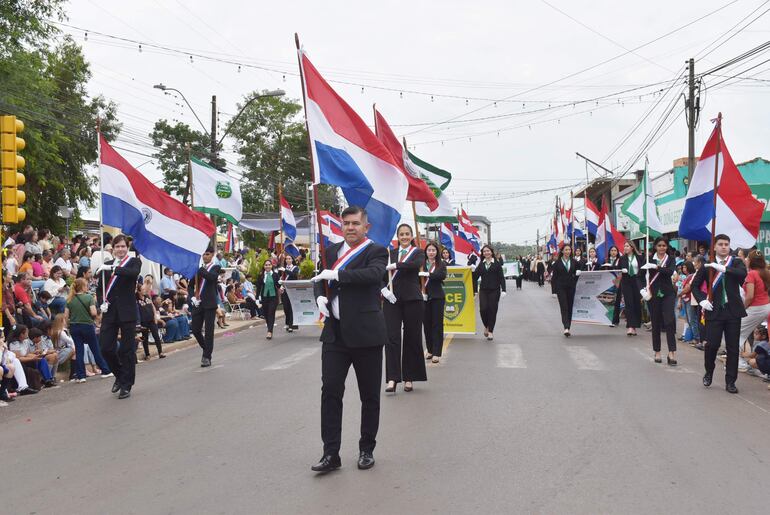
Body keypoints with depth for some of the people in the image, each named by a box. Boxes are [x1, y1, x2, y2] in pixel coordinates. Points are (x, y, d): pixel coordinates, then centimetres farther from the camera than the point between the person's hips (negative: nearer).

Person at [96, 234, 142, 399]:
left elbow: (134, 272, -22)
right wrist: (101, 303, -2)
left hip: (127, 311, -4)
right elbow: (99, 289, 16)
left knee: (127, 349, 1)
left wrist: (112, 269, -27)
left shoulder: (134, 262, 2)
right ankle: (120, 375, 25)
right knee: (105, 347, 0)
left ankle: (126, 385, 11)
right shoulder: (106, 265, 13)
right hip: (110, 312, 4)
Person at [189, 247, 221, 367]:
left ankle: (207, 357, 5)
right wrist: (192, 297, 2)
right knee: (195, 329, 5)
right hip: (198, 303, 5)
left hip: (210, 303, -5)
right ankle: (206, 349, 28)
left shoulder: (216, 267, 1)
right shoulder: (198, 268, 13)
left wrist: (200, 269, -25)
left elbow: (212, 277, -21)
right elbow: (190, 285, 18)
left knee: (208, 331, -2)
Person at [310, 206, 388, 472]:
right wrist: (320, 296, -4)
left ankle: (367, 450, 22)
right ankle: (331, 453, 5)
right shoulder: (331, 251, 12)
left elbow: (373, 274, -23)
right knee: (330, 391, -1)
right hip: (335, 333, 4)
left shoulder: (376, 251, -4)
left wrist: (337, 275, -26)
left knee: (370, 396, 7)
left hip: (365, 333, -4)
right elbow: (320, 279, 18)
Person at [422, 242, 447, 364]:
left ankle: (436, 353, 1)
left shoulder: (441, 264, 3)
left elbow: (443, 275, -16)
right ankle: (429, 350, 19)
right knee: (426, 324, 6)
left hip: (437, 297, -1)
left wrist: (428, 274, -25)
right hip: (424, 297, 1)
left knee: (437, 324, -2)